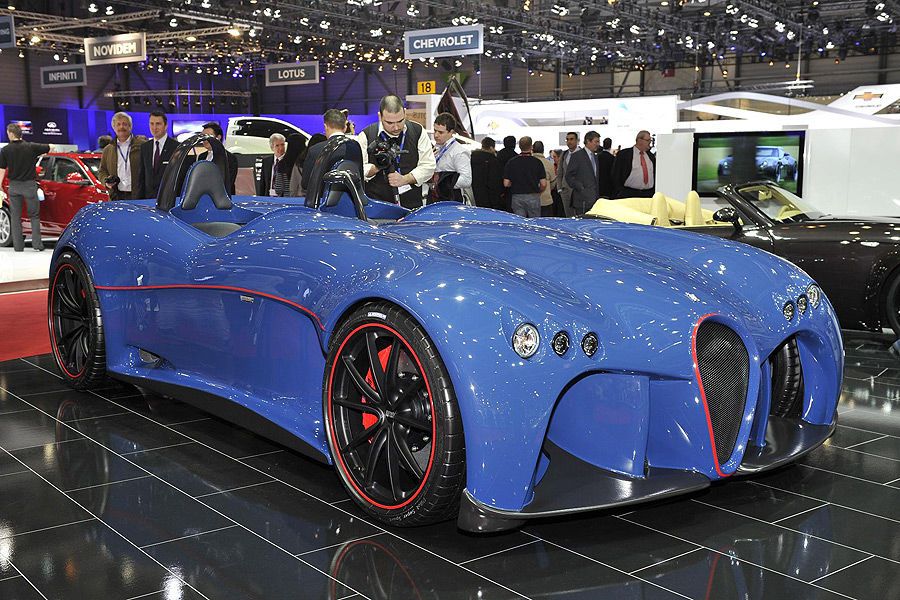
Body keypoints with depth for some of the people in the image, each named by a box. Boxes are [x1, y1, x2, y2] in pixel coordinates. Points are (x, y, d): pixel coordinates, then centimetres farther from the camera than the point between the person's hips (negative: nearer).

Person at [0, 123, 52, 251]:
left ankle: (18, 246, 7)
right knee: (34, 216, 8)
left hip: (14, 186, 0)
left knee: (15, 217, 8)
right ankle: (37, 244, 0)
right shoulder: (31, 147, -5)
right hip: (29, 184, 0)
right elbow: (50, 147, 5)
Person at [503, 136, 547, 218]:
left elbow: (506, 183, -4)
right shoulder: (537, 162, -6)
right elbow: (543, 184, -8)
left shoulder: (511, 162, -2)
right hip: (533, 197, -1)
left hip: (516, 198, 2)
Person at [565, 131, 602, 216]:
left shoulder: (596, 157, 20)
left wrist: (598, 195, 12)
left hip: (594, 199, 7)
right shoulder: (577, 156, -3)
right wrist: (581, 188, -15)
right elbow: (569, 176, -8)